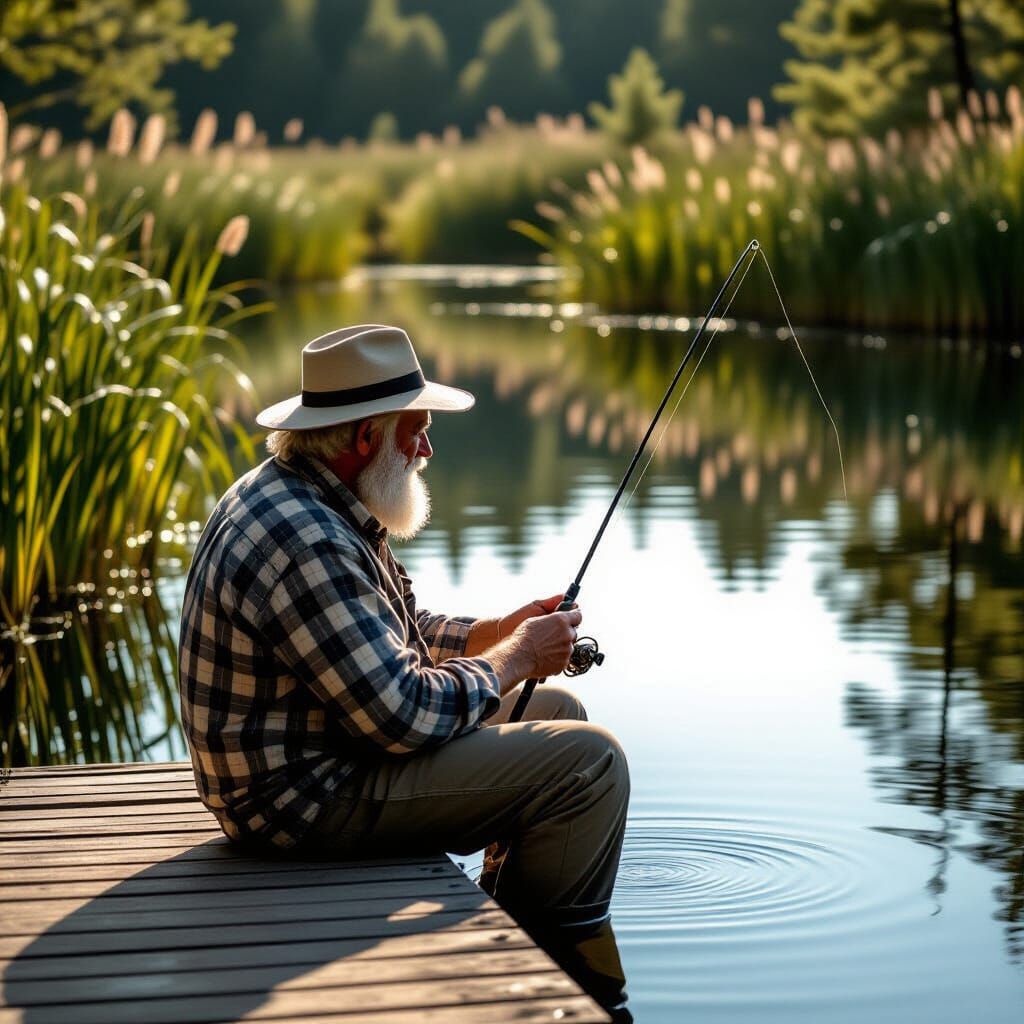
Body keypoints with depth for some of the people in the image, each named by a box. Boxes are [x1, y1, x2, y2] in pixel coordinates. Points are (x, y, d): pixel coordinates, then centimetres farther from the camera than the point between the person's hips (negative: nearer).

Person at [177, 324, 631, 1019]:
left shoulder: (302, 497, 8)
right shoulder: (303, 542, -27)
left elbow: (393, 634, 20)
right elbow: (402, 716, -28)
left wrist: (499, 632, 4)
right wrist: (515, 659, -13)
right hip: (311, 797, -11)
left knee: (557, 710, 20)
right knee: (588, 760, -15)